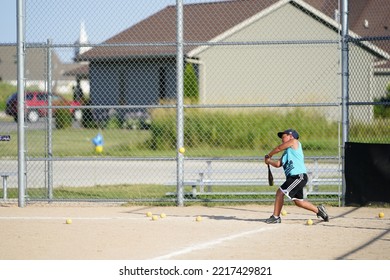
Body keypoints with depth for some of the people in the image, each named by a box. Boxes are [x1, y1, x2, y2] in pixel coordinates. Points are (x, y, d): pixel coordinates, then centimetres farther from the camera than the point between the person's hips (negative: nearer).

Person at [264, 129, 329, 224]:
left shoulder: (294, 142, 1)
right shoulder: (286, 152, 23)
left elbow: (279, 148, 3)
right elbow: (278, 164, 17)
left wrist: (269, 155, 17)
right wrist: (269, 161, 1)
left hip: (299, 176, -10)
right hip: (293, 177, 10)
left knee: (280, 192, -14)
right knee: (298, 201, 15)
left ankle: (275, 217, -12)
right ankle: (318, 210, 26)